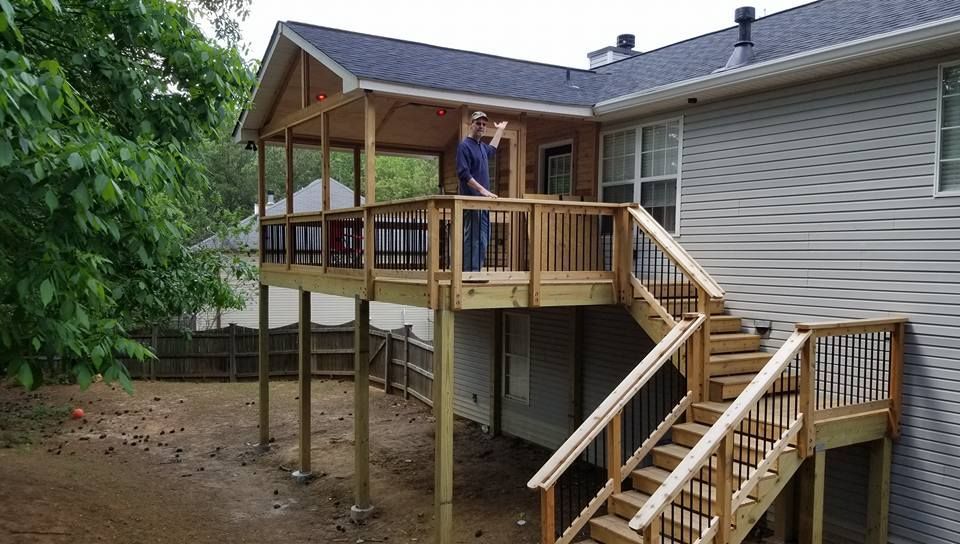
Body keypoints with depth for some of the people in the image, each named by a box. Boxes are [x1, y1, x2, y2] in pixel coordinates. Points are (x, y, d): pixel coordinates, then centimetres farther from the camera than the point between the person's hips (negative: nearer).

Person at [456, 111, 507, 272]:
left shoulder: (482, 146, 19)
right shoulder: (464, 146, -7)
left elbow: (491, 150, 45)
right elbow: (464, 174, -17)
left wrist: (500, 130, 52)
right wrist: (482, 190, -22)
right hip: (472, 200, -9)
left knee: (483, 240, 9)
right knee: (474, 239, -12)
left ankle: (476, 272, 13)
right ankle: (470, 272, -12)